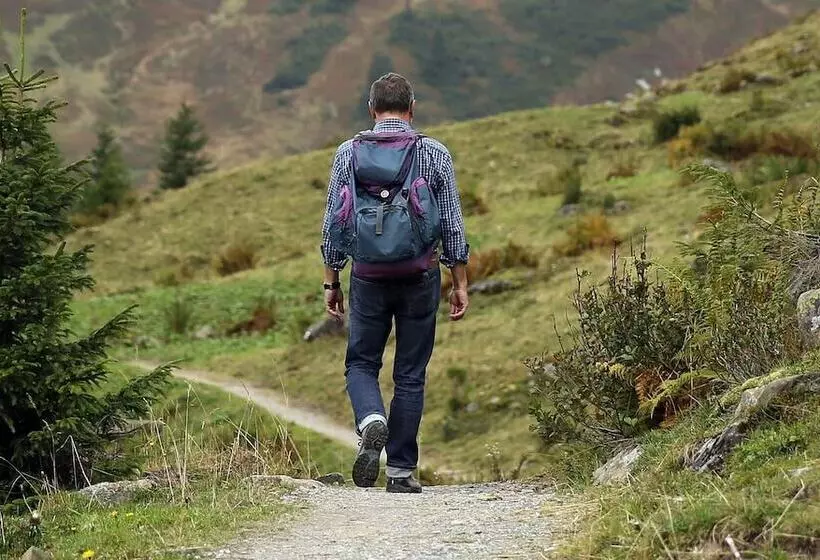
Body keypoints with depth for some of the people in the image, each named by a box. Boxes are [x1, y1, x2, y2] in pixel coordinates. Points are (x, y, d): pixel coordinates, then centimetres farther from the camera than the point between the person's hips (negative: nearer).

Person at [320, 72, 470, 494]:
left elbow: (334, 224, 2)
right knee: (410, 375, 8)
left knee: (361, 364, 14)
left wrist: (331, 283, 9)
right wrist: (460, 284, 6)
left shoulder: (348, 154, 1)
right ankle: (401, 470, 8)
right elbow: (453, 225, -1)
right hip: (420, 276, 0)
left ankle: (372, 421, -16)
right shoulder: (434, 154, -1)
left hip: (368, 277, 0)